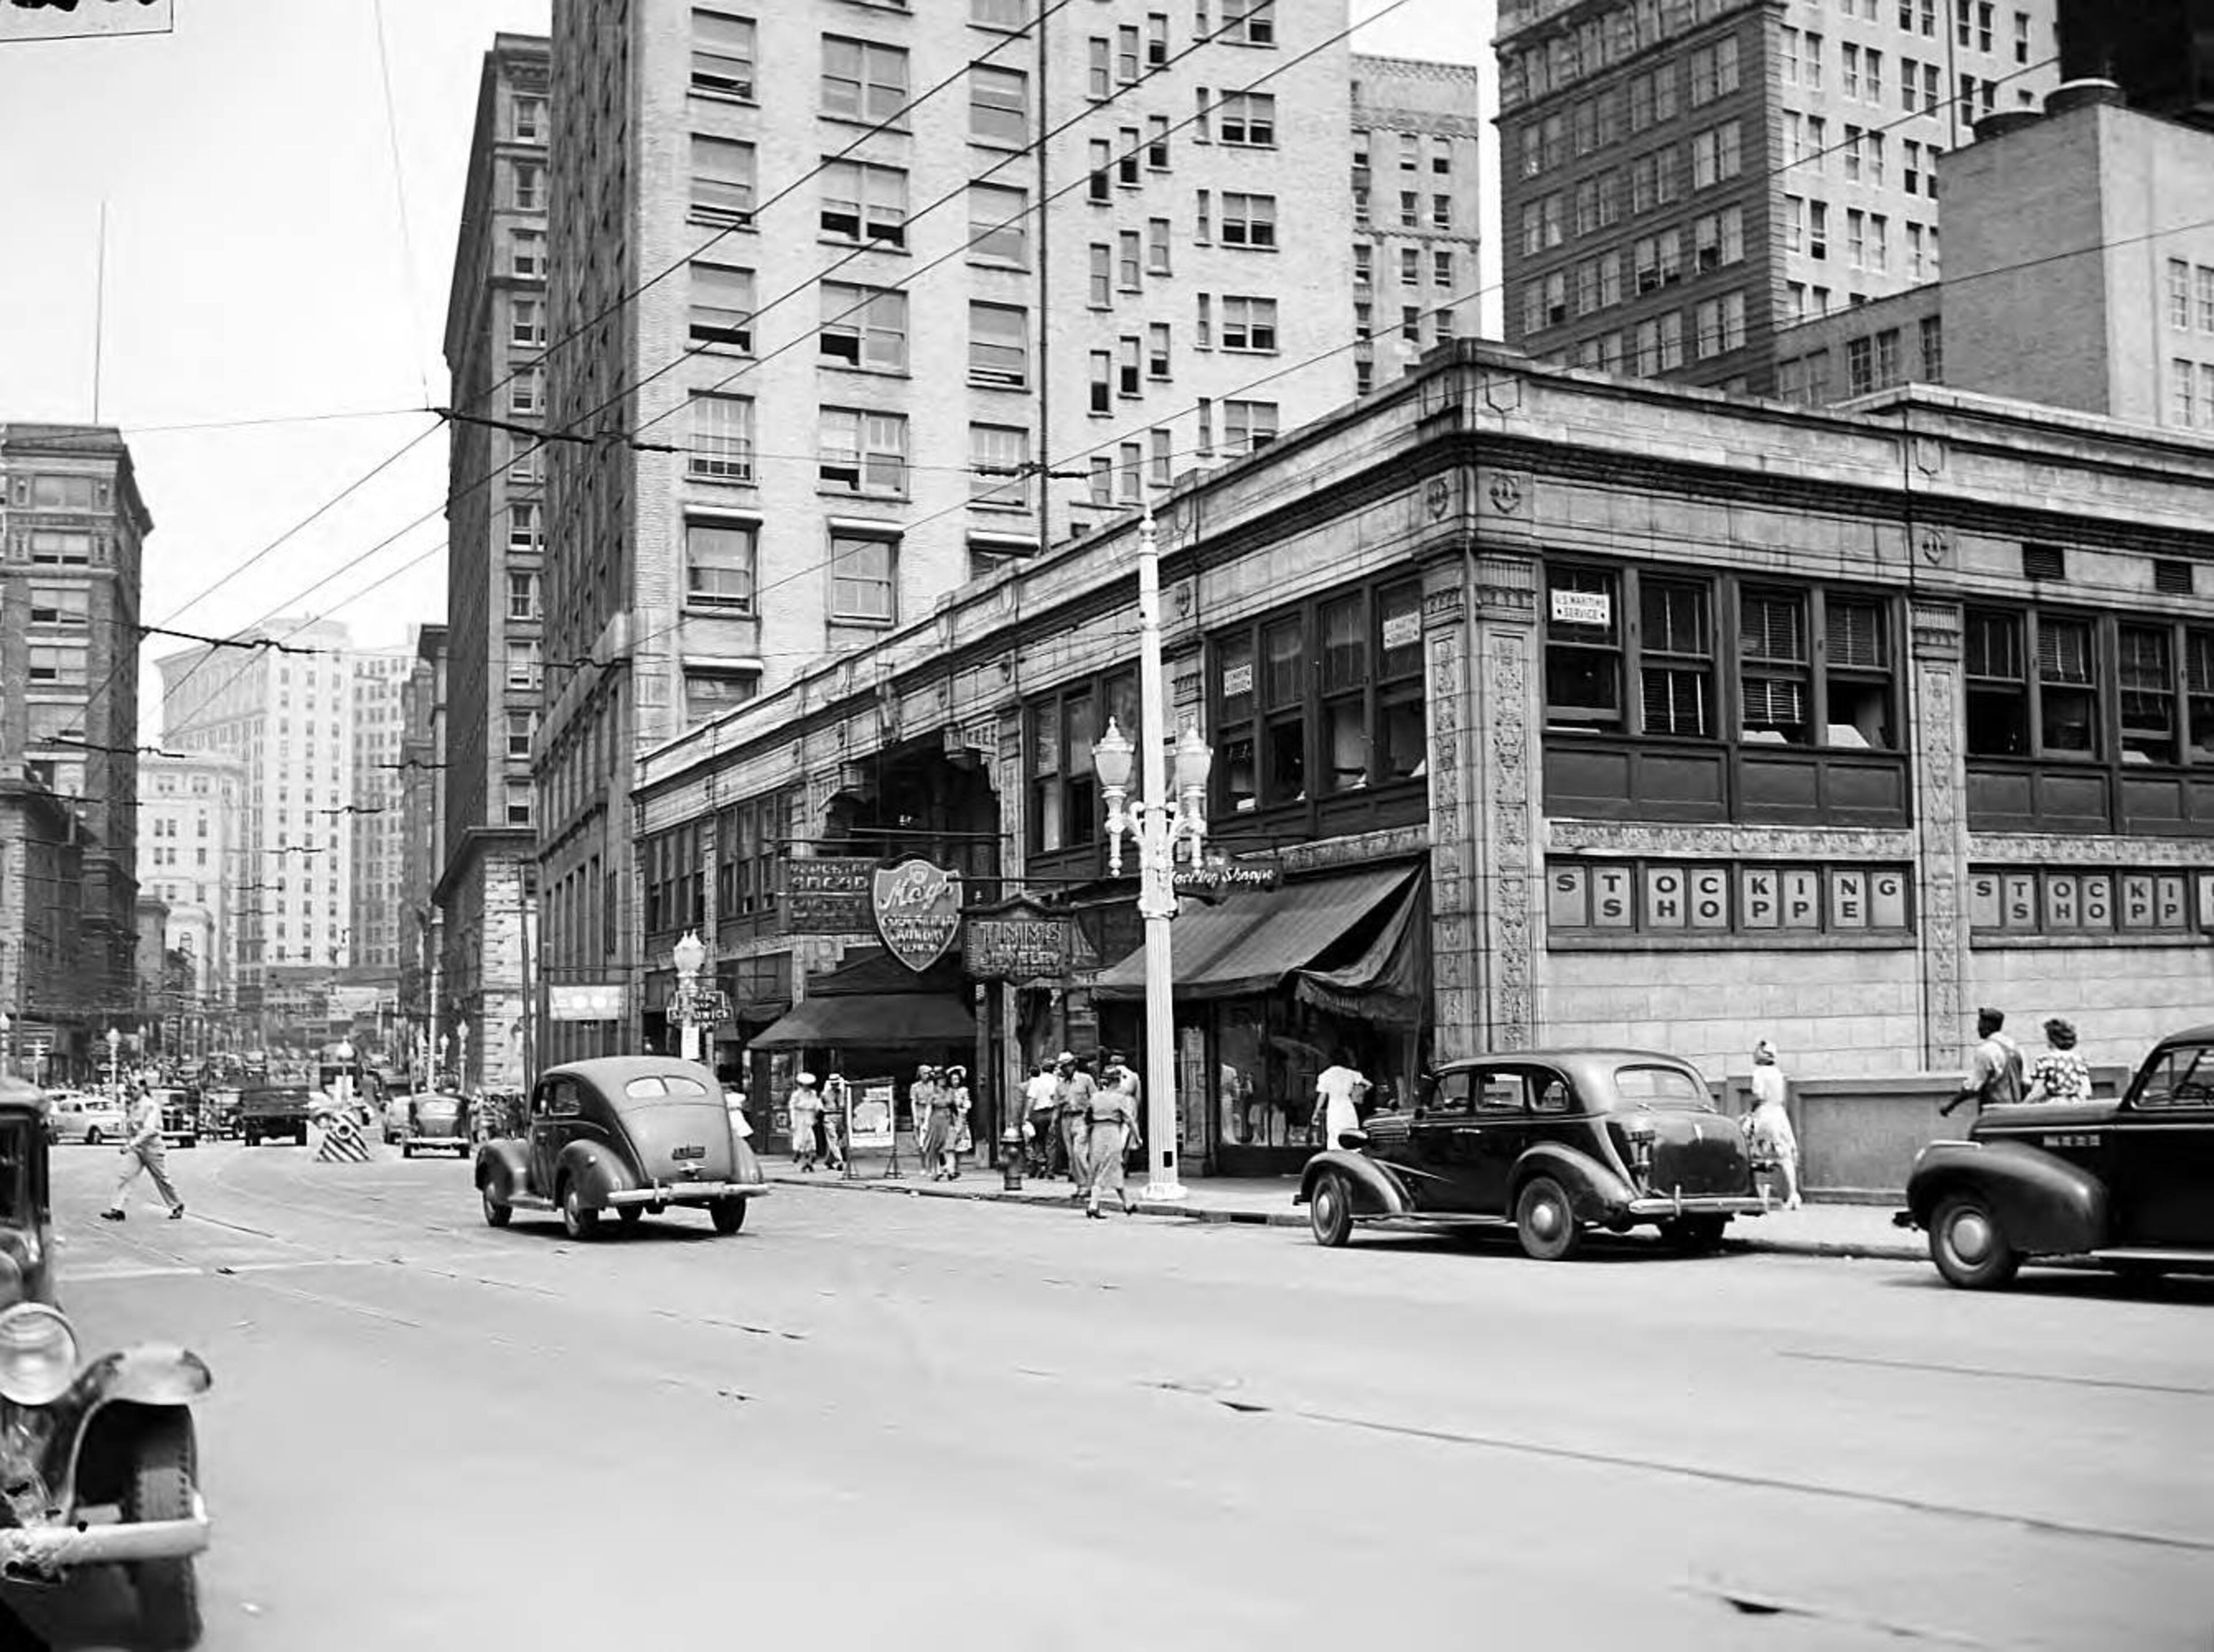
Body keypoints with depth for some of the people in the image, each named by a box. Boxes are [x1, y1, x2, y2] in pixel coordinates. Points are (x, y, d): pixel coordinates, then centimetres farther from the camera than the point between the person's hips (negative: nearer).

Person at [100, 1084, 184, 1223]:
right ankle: (116, 1209, -12)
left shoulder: (152, 1106, -13)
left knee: (162, 1180, 4)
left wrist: (131, 1144, -31)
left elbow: (149, 1130, -24)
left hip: (152, 1146, -6)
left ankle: (177, 1207, 21)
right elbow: (126, 1130, 19)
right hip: (135, 1148, 6)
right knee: (124, 1176, -10)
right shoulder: (131, 1106, 9)